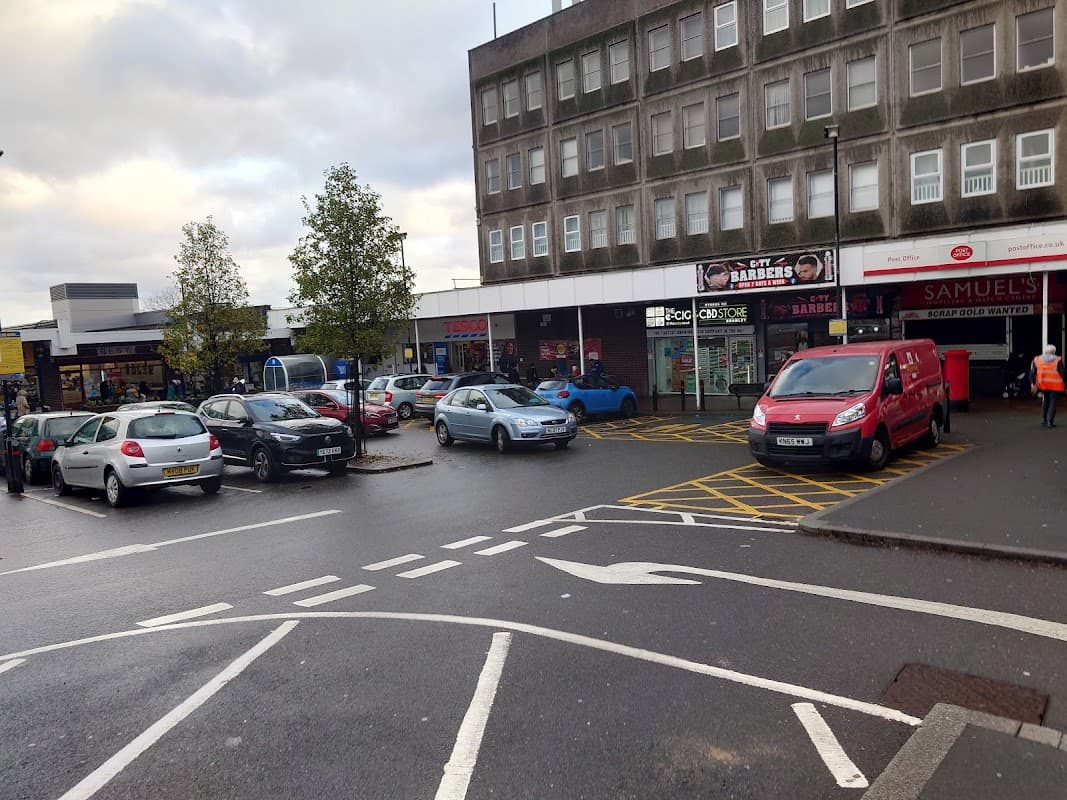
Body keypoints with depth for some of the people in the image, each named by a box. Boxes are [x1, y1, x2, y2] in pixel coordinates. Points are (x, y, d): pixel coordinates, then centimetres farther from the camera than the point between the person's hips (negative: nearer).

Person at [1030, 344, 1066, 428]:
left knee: (1045, 402, 20)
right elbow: (1062, 373, -8)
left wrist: (1033, 383, 10)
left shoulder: (1037, 360, 3)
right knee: (1053, 402, 4)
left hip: (1043, 385, 3)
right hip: (1055, 386, -3)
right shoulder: (1057, 361, -8)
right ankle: (1050, 421, 0)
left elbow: (1032, 373, 4)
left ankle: (1044, 419, 15)